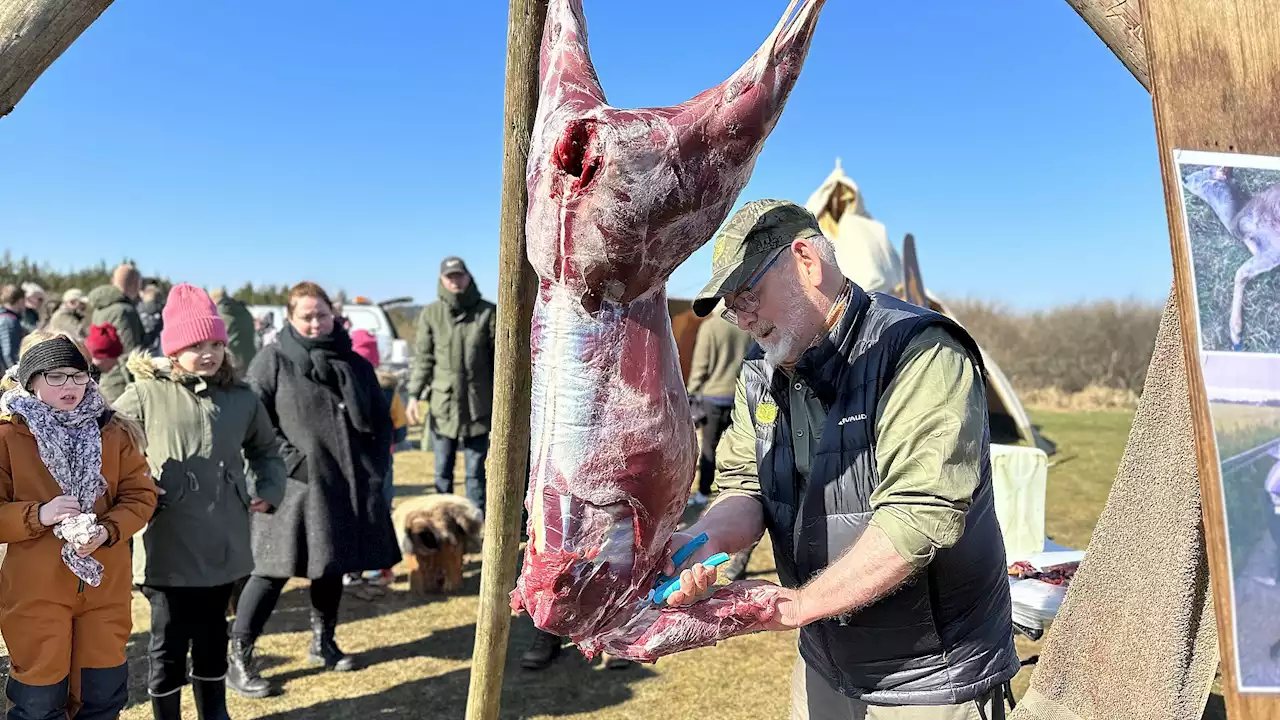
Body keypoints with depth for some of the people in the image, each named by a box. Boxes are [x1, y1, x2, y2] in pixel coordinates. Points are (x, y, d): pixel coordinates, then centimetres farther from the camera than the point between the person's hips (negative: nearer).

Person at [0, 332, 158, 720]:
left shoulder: (113, 432, 2)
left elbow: (141, 495, 2)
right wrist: (39, 515, -22)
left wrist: (107, 531, -14)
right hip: (35, 590, -2)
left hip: (106, 586, 3)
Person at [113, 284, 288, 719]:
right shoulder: (146, 395, -6)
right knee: (169, 645, 7)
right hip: (168, 547, -3)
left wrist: (269, 490, 6)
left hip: (222, 544, 4)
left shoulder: (242, 399, 4)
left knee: (212, 639, 19)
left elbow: (265, 450, 20)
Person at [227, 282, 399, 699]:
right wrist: (290, 460, -15)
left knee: (333, 565, 16)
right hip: (295, 485, -5)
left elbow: (381, 421, 14)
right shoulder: (273, 361, -3)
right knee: (273, 570, -2)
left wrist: (375, 469, 5)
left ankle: (323, 643, 33)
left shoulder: (354, 364, 9)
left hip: (346, 483, 5)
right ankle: (238, 658, 10)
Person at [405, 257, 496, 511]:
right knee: (442, 472, 11)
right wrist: (414, 395, -2)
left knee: (475, 473, 7)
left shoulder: (488, 312, -1)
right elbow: (423, 357, 4)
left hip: (478, 405, -1)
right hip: (443, 404, 1)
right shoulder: (431, 313, 3)